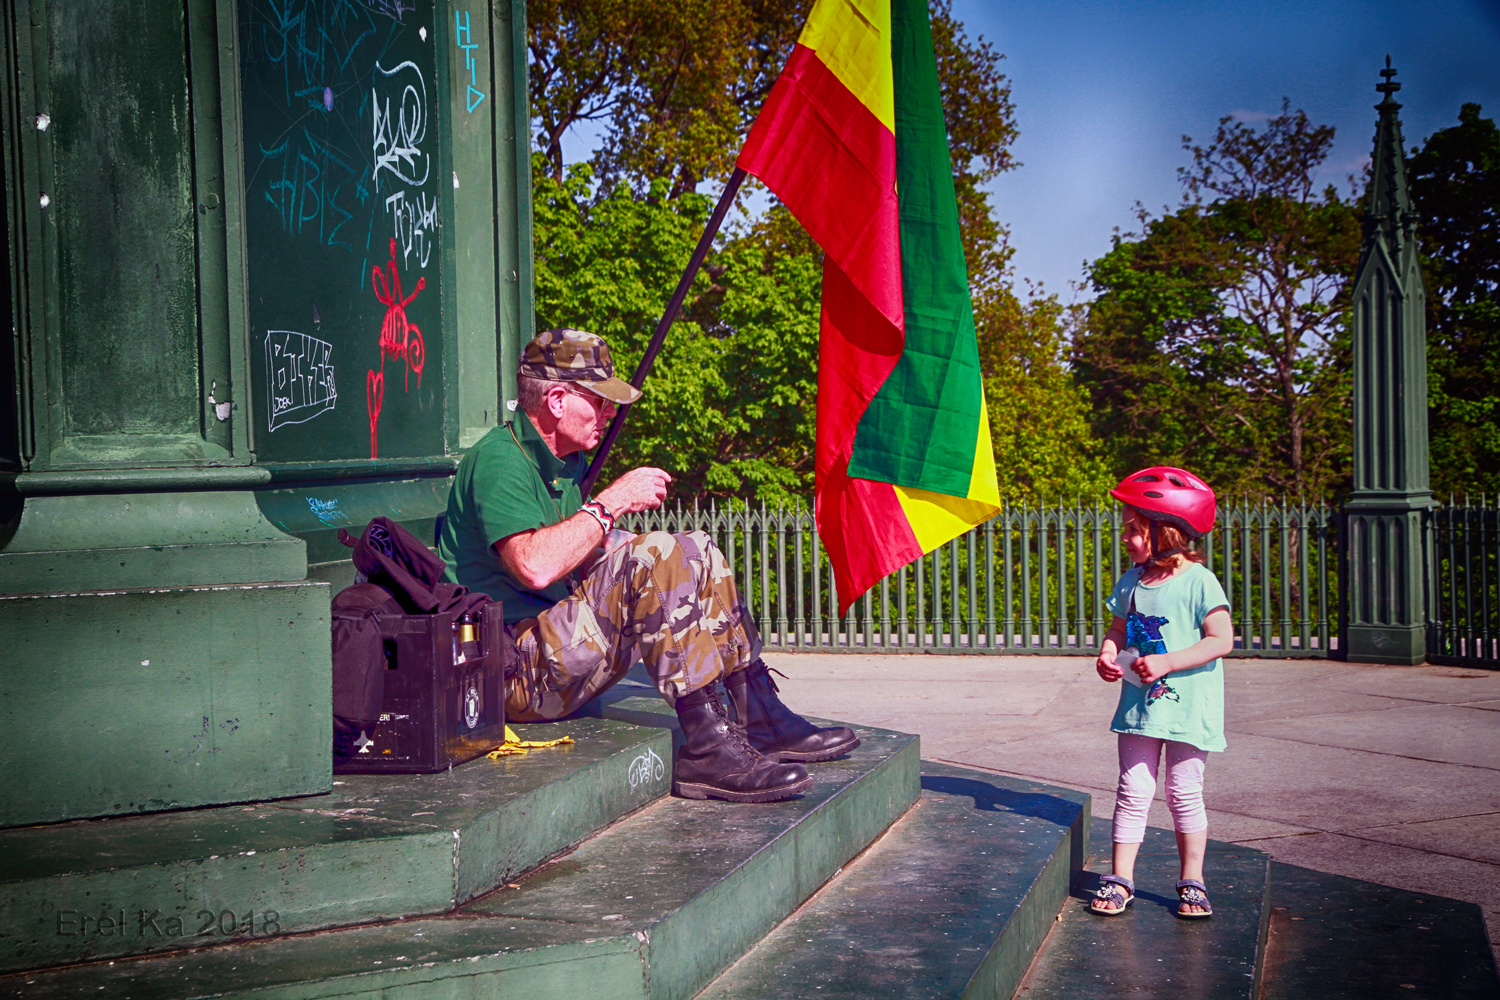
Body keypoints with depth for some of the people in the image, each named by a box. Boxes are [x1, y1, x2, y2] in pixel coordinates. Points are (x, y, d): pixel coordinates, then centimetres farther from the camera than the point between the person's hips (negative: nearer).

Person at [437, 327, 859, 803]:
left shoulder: (566, 462, 16)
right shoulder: (498, 460, -15)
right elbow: (535, 566, -30)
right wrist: (611, 502, -21)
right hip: (512, 672, -10)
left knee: (697, 552, 5)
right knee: (657, 555, -27)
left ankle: (763, 718, -1)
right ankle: (706, 748, -30)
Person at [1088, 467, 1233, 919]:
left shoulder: (1199, 582, -12)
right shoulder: (1130, 582, 6)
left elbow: (1221, 640, -16)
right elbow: (1119, 629, 17)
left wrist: (1167, 662, -22)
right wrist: (1108, 653, -5)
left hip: (1188, 707, -4)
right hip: (1140, 702, 5)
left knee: (1184, 793, 3)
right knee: (1132, 791, 4)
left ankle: (1192, 882, 17)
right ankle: (1120, 879, 10)